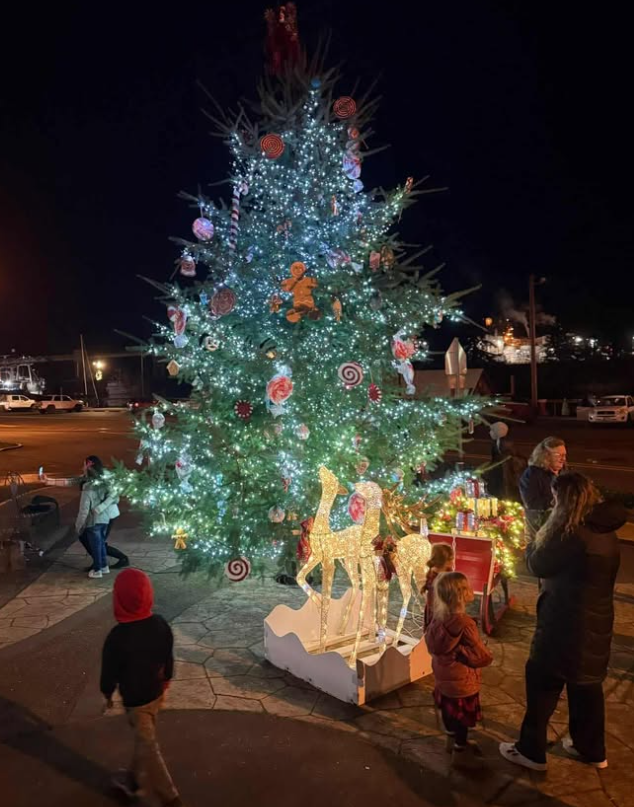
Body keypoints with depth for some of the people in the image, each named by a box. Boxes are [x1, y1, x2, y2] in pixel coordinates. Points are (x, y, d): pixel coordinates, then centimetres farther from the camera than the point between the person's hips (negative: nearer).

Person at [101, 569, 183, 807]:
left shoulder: (117, 636, -30)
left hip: (135, 698, -5)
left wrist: (107, 693, 5)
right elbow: (168, 658, 1)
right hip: (156, 693, 5)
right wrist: (165, 682, 18)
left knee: (148, 746, 10)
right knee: (143, 739, 25)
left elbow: (109, 670, -15)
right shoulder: (160, 624, -14)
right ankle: (134, 781, 47)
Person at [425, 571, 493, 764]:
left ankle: (453, 742, 46)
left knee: (448, 711, 25)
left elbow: (430, 641, 8)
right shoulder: (465, 624, -31)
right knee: (462, 718, 13)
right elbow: (483, 657, -23)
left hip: (443, 677, 7)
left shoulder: (438, 617, -9)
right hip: (462, 682, -7)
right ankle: (461, 753, 29)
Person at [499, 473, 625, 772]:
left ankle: (531, 751, 22)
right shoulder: (605, 532, 2)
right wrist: (547, 539, 5)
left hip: (566, 624, -8)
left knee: (542, 683, 8)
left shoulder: (572, 534, -24)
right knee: (587, 683, 23)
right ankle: (591, 749, 39)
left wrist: (534, 541, 3)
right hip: (596, 621, 8)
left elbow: (538, 566, -14)